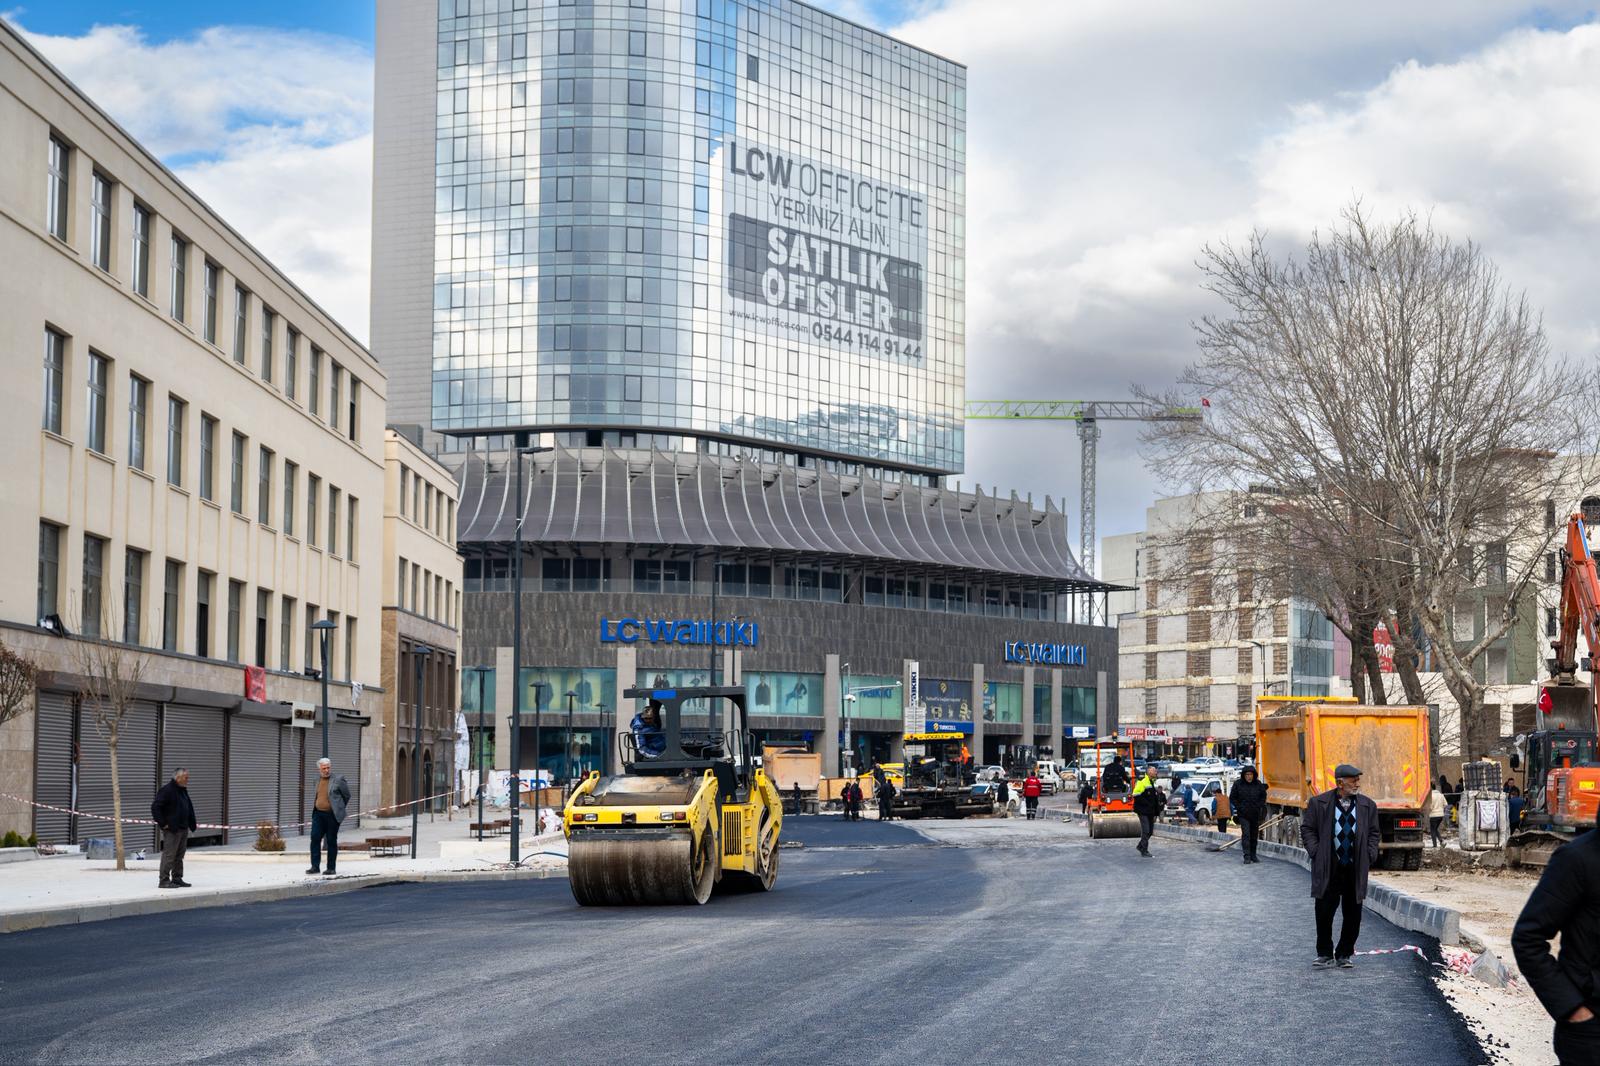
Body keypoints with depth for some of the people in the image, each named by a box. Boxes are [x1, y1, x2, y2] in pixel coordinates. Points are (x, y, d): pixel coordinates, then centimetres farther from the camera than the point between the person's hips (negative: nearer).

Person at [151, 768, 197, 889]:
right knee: (169, 855, -7)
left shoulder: (183, 791, 16)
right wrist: (162, 823, -18)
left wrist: (192, 824, 17)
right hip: (171, 829, -9)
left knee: (179, 856, 13)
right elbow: (155, 807, -18)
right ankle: (164, 881, -5)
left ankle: (177, 879, 20)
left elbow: (189, 809, 26)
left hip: (183, 829, 9)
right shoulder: (166, 790, -13)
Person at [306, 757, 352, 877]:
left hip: (332, 815, -4)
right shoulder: (318, 779, 9)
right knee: (315, 838, -5)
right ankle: (315, 866, -1)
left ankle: (331, 868, 8)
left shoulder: (338, 779, -7)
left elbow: (347, 795, 4)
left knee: (331, 841, 2)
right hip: (318, 814, 4)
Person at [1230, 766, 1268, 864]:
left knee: (1254, 835, 9)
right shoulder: (1238, 784, -5)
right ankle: (1247, 856, -16)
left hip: (1255, 814, 3)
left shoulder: (1258, 784, 1)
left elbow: (1263, 796, 13)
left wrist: (1259, 806, -2)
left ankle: (1253, 855, 21)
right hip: (1243, 814, -3)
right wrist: (1239, 807, -8)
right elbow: (1232, 798, 2)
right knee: (1246, 834, -14)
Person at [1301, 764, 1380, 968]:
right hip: (1327, 869, -2)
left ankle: (1344, 955, 18)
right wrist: (1315, 852, -6)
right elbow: (1307, 828, 4)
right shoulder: (1319, 803, -1)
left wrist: (1370, 856, 2)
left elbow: (1373, 833, 14)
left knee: (1353, 915, 5)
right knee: (1324, 913, -1)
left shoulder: (1368, 805, 7)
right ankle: (1325, 955, 12)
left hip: (1355, 869, 2)